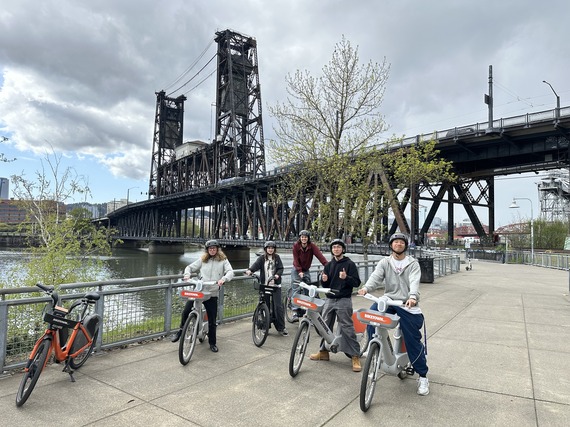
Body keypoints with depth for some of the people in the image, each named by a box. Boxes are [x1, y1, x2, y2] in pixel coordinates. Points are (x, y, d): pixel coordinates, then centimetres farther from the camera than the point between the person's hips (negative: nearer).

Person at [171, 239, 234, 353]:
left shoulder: (223, 260, 2)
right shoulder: (202, 260, 8)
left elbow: (230, 272, -10)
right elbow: (190, 267, 12)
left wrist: (223, 279, -29)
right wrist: (187, 274, -9)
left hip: (212, 294, -1)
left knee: (212, 320, 5)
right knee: (186, 311, -9)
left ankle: (212, 343, 23)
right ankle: (181, 331, 20)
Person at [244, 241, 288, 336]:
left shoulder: (277, 257, 7)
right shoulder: (262, 258, 4)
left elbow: (281, 268, 0)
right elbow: (256, 265, -13)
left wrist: (277, 275, -21)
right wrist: (250, 270, -33)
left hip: (276, 285, 0)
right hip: (265, 285, 0)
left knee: (278, 306, -4)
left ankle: (281, 327, 6)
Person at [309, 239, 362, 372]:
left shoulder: (350, 264, -3)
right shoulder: (329, 265, 12)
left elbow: (357, 282, -8)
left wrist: (346, 277, -25)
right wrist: (324, 280, -8)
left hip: (344, 301, -5)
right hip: (329, 300, 6)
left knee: (347, 328, -7)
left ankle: (355, 356, 1)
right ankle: (323, 351, 25)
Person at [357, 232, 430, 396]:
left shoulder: (413, 263, 1)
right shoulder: (384, 262, 7)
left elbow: (414, 281, -15)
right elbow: (376, 276, -10)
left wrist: (412, 297, -36)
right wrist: (366, 288, -32)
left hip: (408, 304, -2)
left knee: (413, 341, -2)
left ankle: (423, 376, 17)